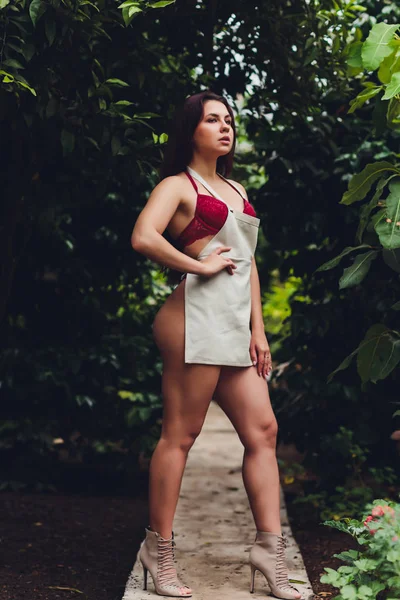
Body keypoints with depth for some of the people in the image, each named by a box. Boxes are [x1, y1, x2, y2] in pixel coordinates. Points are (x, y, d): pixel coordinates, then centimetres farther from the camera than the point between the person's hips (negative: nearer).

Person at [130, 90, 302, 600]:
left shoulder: (237, 191, 23)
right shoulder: (178, 184, 0)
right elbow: (143, 238, -18)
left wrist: (257, 329, 13)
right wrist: (199, 266, -10)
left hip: (235, 327, 8)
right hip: (197, 317, -8)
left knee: (263, 430, 3)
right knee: (180, 433, -4)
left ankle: (269, 547, 7)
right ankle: (159, 548, 6)